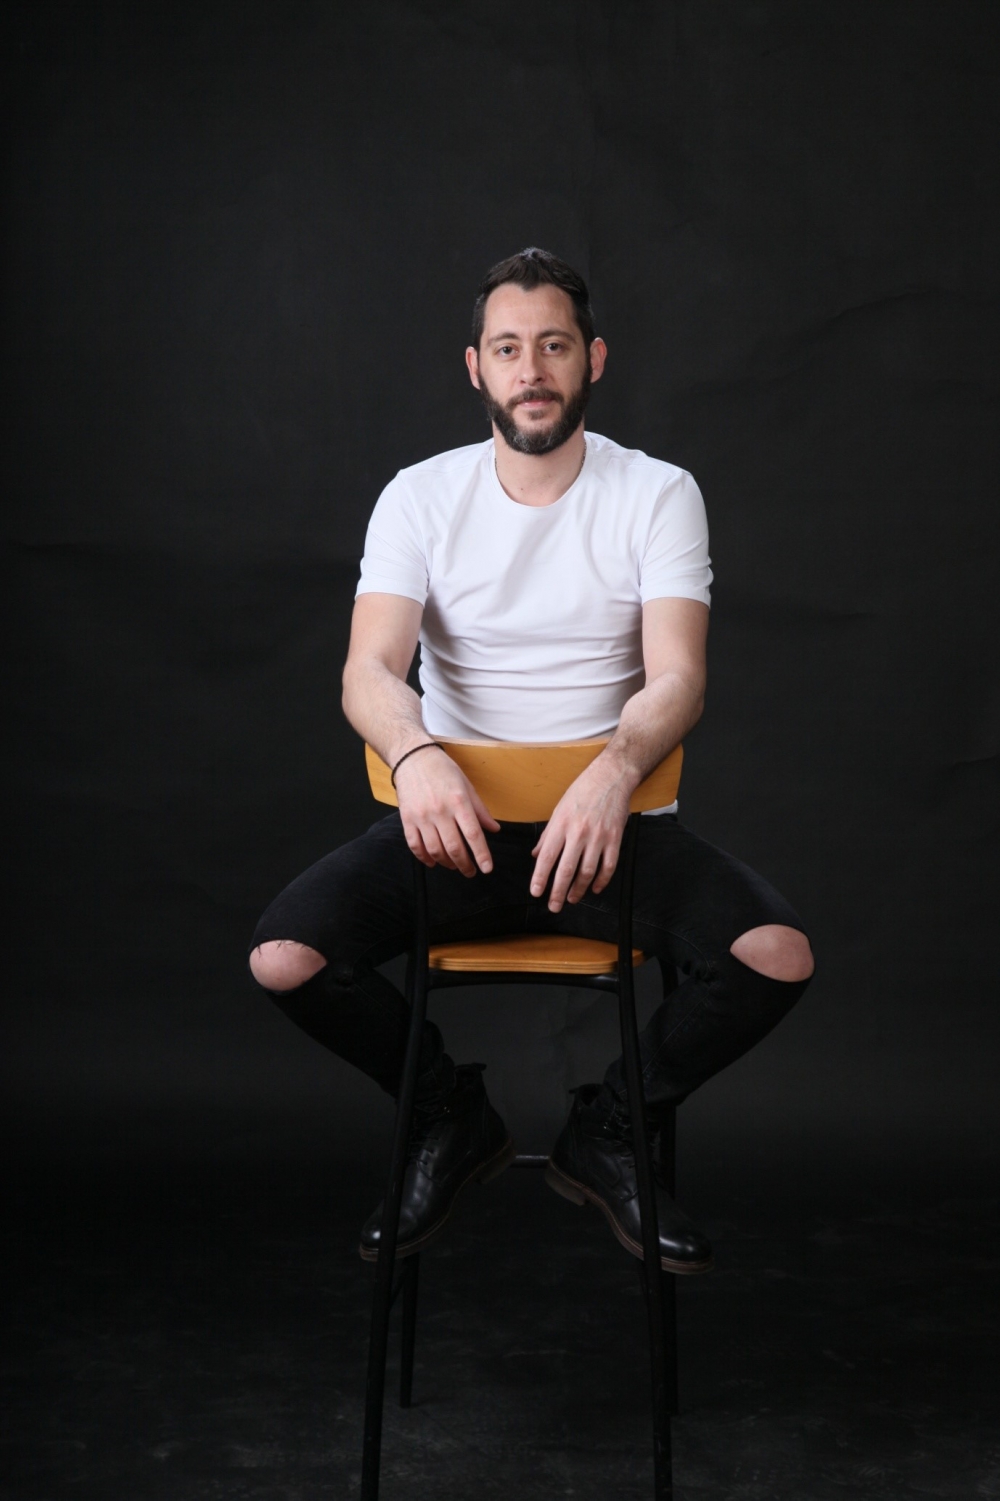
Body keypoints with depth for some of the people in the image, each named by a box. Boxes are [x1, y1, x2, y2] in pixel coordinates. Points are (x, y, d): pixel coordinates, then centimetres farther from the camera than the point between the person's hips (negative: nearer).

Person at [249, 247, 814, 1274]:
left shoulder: (659, 496, -1)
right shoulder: (421, 497, 1)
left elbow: (677, 677, -13)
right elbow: (370, 670, -12)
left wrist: (612, 775, -36)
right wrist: (417, 756, -37)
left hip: (607, 815, 0)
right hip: (454, 811, 1)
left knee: (776, 956, -26)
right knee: (283, 957, -24)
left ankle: (607, 1130, 3)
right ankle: (453, 1119, 6)